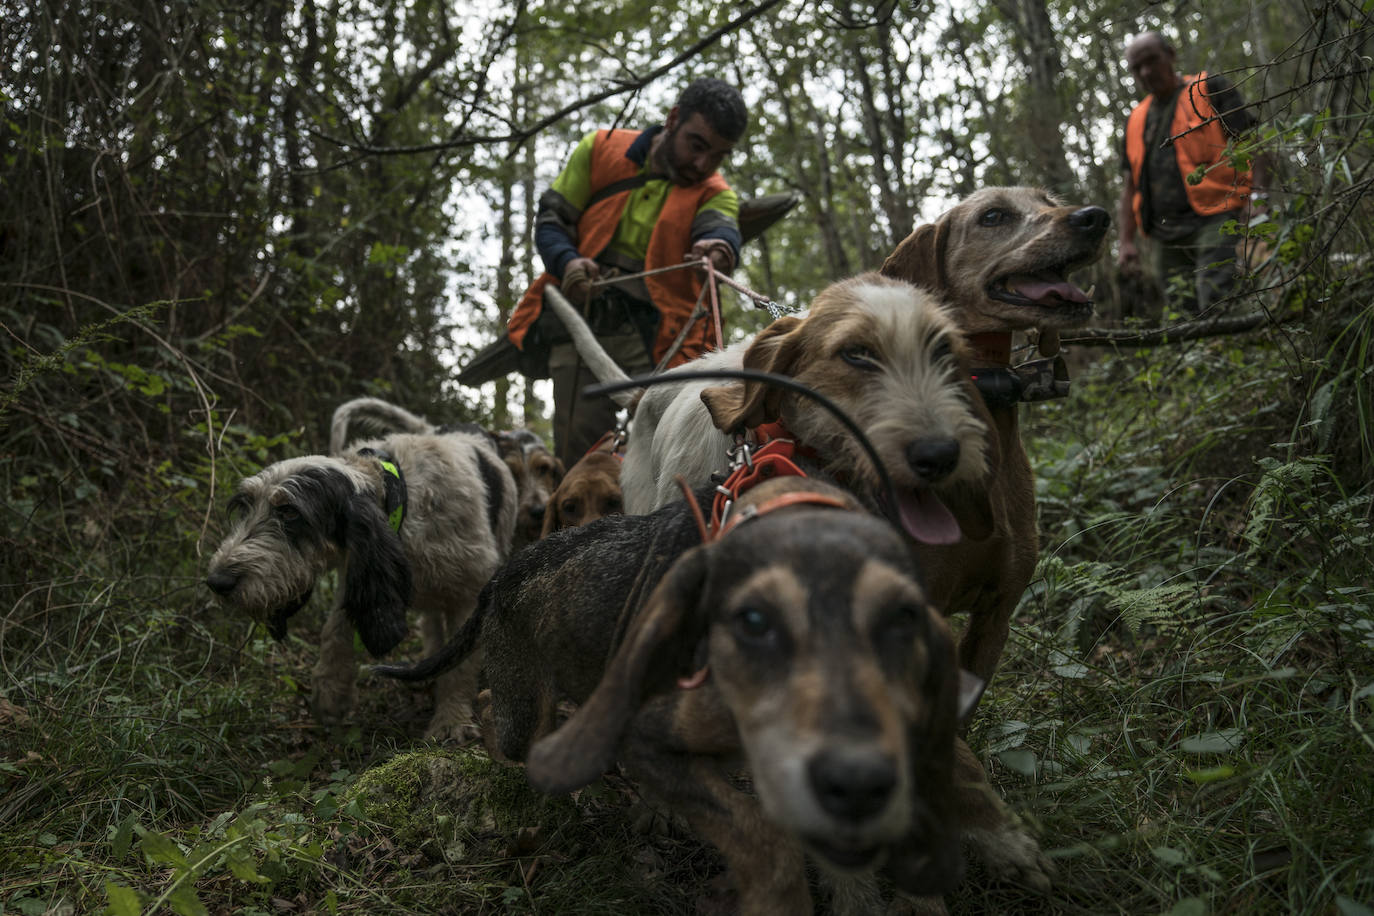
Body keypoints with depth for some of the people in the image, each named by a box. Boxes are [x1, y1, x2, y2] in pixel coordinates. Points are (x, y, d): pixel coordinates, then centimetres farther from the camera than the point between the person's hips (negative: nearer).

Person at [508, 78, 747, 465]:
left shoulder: (715, 194, 9)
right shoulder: (601, 150, 13)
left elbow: (719, 231, -14)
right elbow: (551, 219, 12)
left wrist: (718, 251, -40)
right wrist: (568, 262, -11)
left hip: (656, 335, -1)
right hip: (581, 323, 1)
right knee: (578, 456, -5)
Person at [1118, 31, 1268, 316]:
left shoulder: (1210, 89, 9)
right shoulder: (1136, 120, 23)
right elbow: (1131, 184, 24)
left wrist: (1254, 195, -14)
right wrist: (1127, 241, 16)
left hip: (1214, 219, -5)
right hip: (1164, 236, 5)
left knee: (1216, 301, -23)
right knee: (1187, 311, -2)